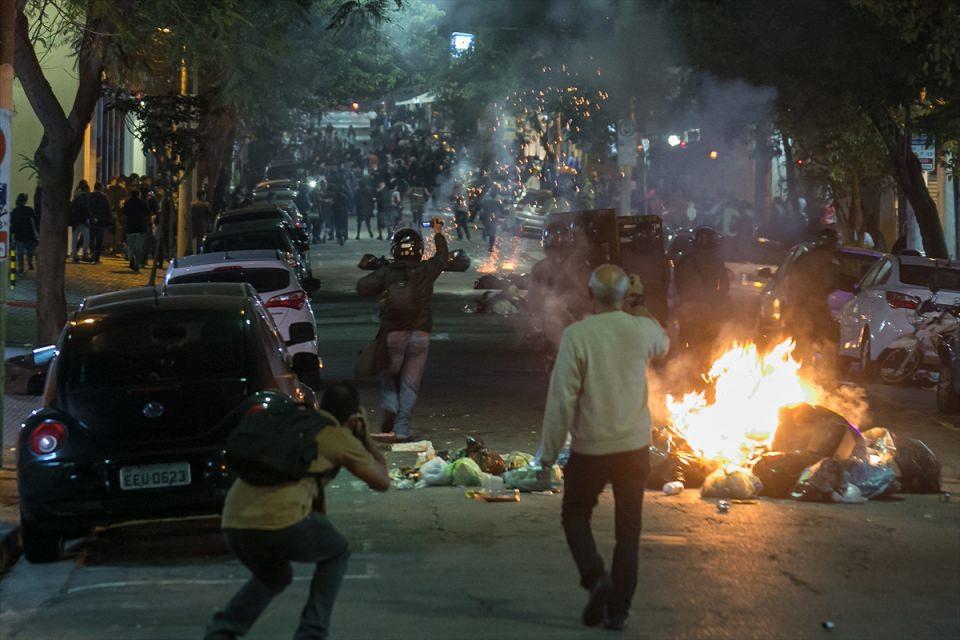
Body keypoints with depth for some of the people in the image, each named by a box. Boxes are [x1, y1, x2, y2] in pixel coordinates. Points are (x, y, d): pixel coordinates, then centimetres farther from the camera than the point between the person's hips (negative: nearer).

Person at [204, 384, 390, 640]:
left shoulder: (287, 417, 26)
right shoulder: (341, 438, 10)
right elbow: (382, 482, 21)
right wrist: (364, 437, 35)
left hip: (234, 523, 6)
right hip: (282, 520, -6)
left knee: (274, 576, 34)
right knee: (336, 554, 25)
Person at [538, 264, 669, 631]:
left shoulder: (577, 335, -15)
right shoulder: (643, 331, -4)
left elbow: (562, 398, -14)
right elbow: (663, 345, 23)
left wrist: (549, 451, -6)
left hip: (590, 449, -3)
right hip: (635, 446, 3)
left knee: (575, 515, 17)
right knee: (628, 528, 11)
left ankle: (595, 576, -6)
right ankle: (618, 609, 12)